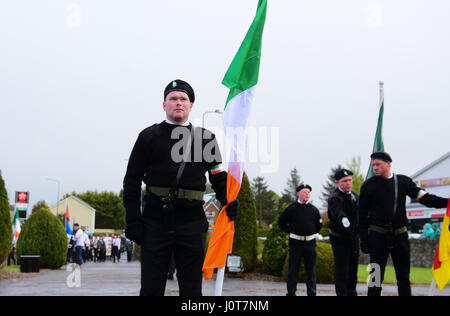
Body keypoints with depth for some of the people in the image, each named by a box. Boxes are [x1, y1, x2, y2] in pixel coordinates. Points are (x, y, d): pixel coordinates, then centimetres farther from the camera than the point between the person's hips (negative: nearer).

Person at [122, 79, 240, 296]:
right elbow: (132, 180, 6)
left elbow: (218, 177, 16)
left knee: (192, 288, 7)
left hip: (191, 223, 2)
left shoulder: (205, 138, 11)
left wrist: (229, 201, -4)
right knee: (151, 287, 2)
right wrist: (133, 221, -2)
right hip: (155, 220, -1)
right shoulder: (149, 137, 6)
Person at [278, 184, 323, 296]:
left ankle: (311, 293, 14)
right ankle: (291, 292, 9)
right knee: (293, 269, 2)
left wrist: (313, 232, 11)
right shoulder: (291, 208, -1)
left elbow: (319, 224, 19)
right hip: (295, 242, -2)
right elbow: (281, 221, 6)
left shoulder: (313, 209, 7)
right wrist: (290, 231, 2)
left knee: (311, 270, 6)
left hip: (310, 242, 3)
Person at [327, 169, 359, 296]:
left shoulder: (355, 196, 6)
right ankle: (341, 293, -1)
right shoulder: (334, 198, -18)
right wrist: (343, 219, -61)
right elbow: (337, 212, -40)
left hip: (354, 237, 6)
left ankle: (352, 292, 27)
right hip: (339, 239, -6)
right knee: (341, 268, -9)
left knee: (353, 268, 14)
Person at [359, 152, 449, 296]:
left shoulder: (404, 181, 6)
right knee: (376, 278, -2)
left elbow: (425, 198, 5)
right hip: (378, 237, -2)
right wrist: (364, 239, -4)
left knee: (404, 278, 9)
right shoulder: (368, 185, 0)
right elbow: (363, 214, 1)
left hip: (400, 236, 2)